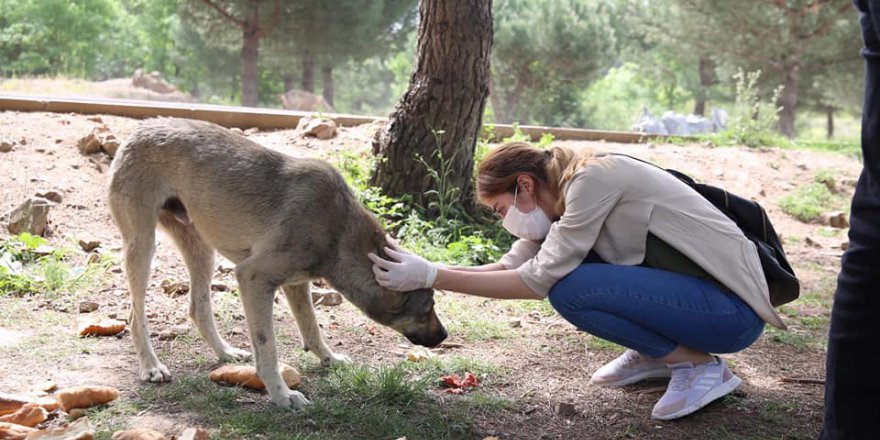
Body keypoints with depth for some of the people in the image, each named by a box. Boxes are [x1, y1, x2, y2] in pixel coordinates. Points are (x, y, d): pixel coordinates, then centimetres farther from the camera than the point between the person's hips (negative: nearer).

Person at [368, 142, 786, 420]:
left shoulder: (592, 178, -20)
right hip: (688, 285, 9)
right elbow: (512, 266, 4)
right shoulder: (562, 195, 7)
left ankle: (700, 365, -7)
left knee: (570, 289, -23)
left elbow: (540, 280, -23)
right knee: (564, 263, 3)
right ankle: (655, 354, 13)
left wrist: (430, 277, -20)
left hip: (730, 309, -9)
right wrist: (425, 270, -5)